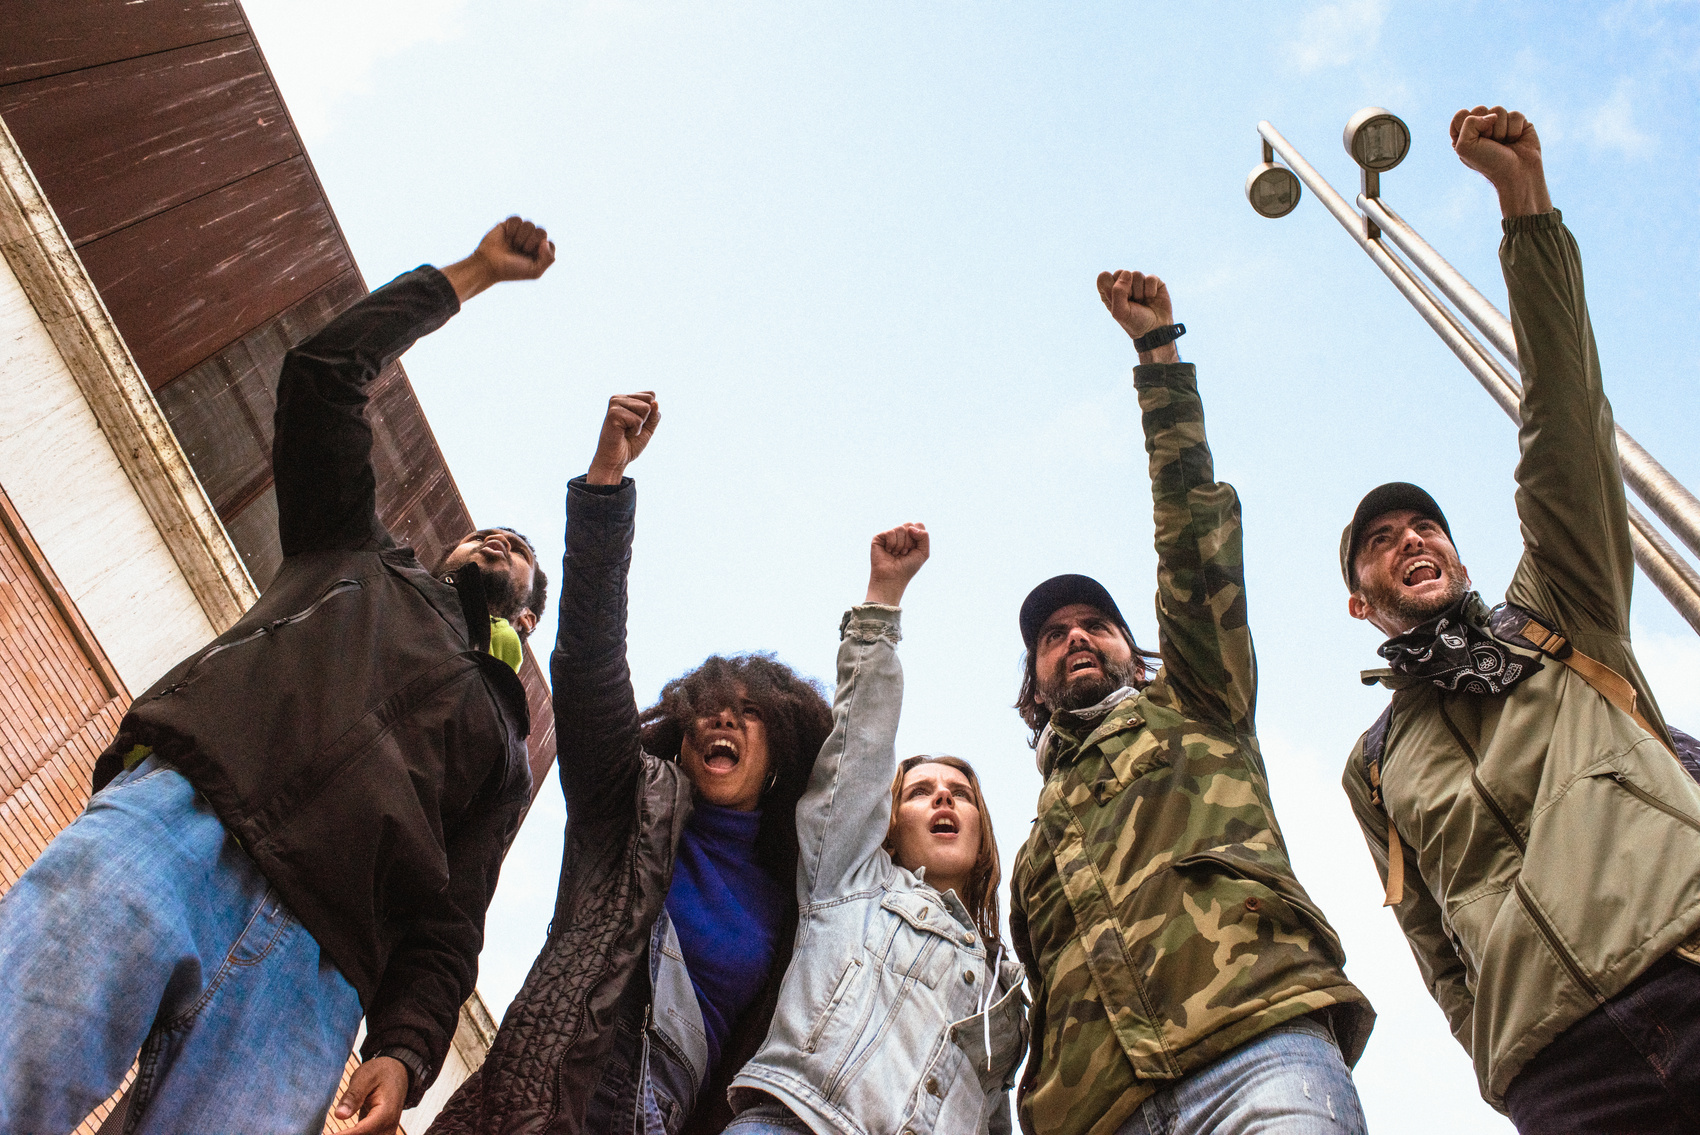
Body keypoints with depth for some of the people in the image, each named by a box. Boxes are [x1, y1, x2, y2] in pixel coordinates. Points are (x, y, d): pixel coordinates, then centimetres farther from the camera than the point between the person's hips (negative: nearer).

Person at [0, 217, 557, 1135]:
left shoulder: (503, 754, 31)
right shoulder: (362, 557, 33)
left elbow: (448, 926, 17)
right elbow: (324, 370, 27)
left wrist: (403, 1052, -3)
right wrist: (469, 276, 34)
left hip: (312, 964, 1)